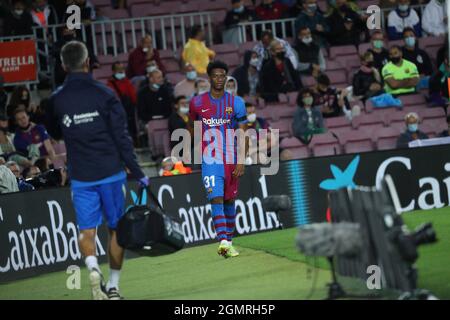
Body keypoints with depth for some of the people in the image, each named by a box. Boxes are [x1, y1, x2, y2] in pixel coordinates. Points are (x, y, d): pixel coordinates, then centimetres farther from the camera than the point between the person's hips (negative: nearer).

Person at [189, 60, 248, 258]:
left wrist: (241, 162, -11)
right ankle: (223, 241, -26)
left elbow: (243, 135, -2)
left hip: (231, 159, 1)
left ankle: (229, 241, 22)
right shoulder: (197, 103, 2)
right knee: (216, 199, -16)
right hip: (210, 159, -1)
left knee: (229, 201, 10)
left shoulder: (236, 103, 1)